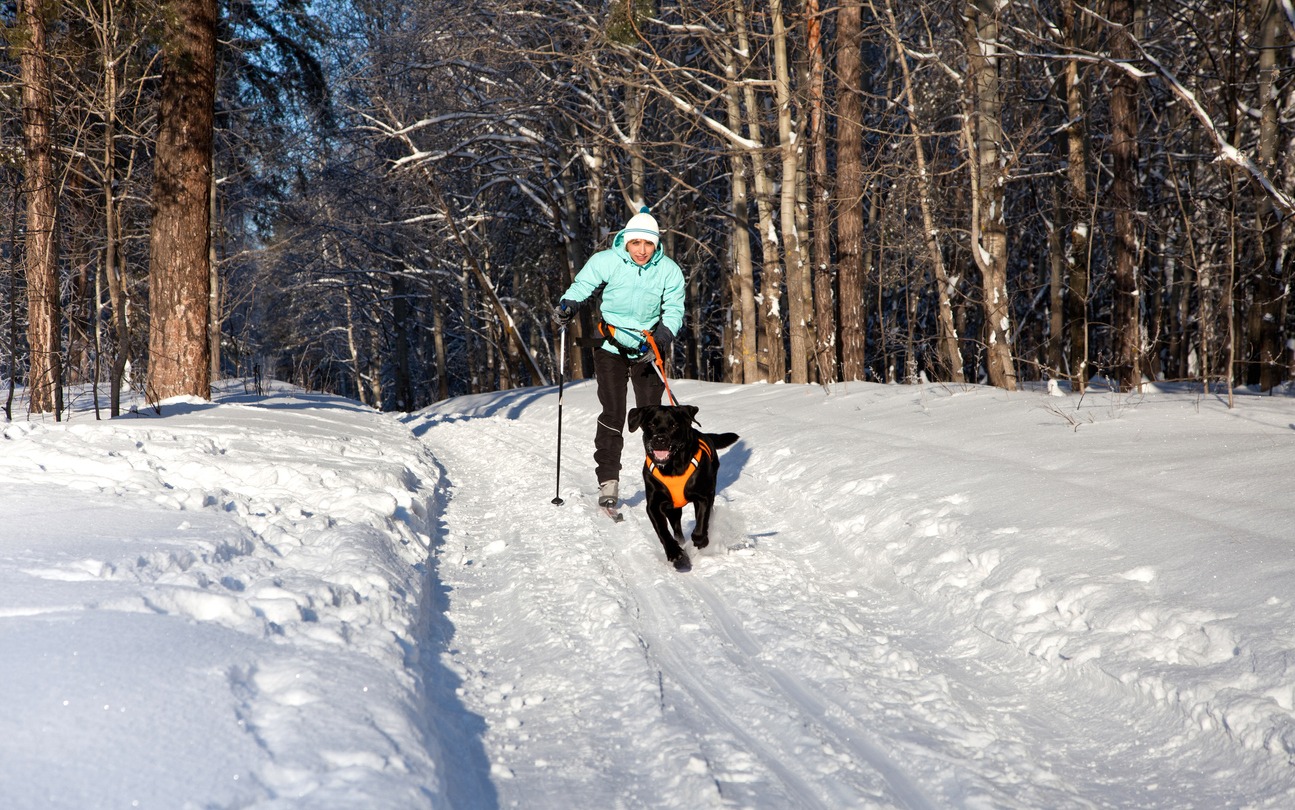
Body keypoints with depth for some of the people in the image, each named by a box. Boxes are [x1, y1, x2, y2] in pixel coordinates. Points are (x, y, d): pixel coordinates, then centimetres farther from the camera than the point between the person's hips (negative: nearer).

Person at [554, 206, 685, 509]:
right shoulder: (606, 262, -11)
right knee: (613, 414, -8)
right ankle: (608, 482, -3)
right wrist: (567, 306, -22)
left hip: (647, 350, 1)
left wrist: (660, 341, -20)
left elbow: (674, 311, -4)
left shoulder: (669, 271, -8)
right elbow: (582, 286, -1)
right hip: (611, 347, -1)